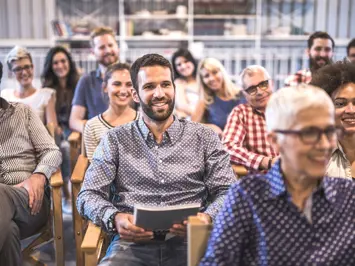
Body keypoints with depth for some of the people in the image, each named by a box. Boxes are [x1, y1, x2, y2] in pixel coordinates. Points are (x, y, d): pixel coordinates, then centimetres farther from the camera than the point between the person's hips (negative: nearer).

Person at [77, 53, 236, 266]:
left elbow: (227, 192, 6)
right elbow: (89, 195, 6)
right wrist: (115, 218, -16)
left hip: (189, 242, 1)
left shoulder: (205, 138, 10)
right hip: (132, 243, 0)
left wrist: (207, 218, -16)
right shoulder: (115, 140, 10)